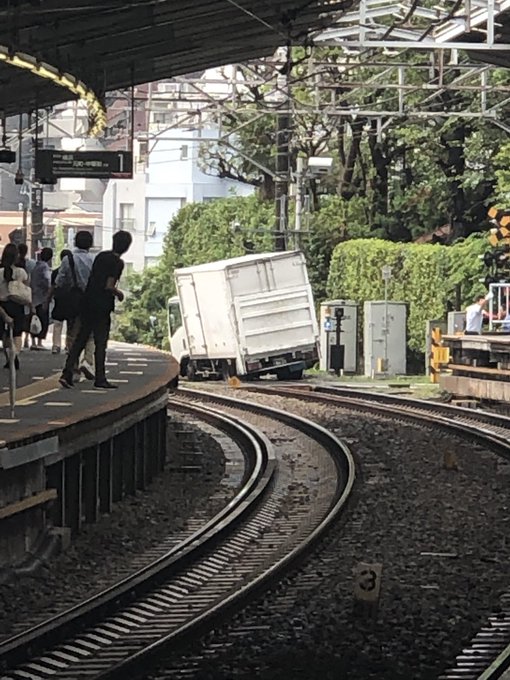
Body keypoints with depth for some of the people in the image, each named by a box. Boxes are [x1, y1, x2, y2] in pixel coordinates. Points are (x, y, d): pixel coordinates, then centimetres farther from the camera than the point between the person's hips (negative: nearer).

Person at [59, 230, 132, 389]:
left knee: (80, 339, 8)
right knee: (100, 343, 1)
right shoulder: (118, 263, -11)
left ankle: (67, 373, 1)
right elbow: (109, 286, -17)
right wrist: (119, 293, 2)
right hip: (102, 307, -6)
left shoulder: (101, 256, 11)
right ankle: (100, 379, 4)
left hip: (87, 302, 6)